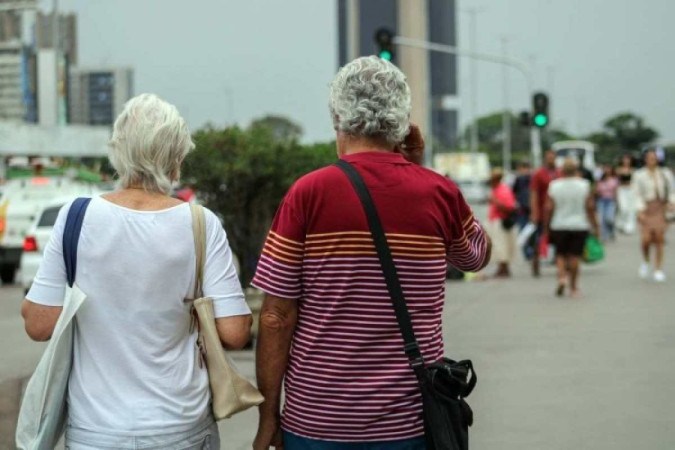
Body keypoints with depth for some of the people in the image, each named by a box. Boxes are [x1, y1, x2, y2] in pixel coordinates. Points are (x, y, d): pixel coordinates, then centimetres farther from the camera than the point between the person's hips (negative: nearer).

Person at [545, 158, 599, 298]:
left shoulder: (554, 186, -4)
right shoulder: (584, 185, -4)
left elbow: (549, 208, -4)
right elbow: (590, 207, -4)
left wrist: (546, 227, 4)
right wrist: (594, 226, 4)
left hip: (559, 226, 0)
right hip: (579, 225, 0)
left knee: (560, 254, 12)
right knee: (574, 255, 4)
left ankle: (562, 277, -11)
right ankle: (573, 288, 7)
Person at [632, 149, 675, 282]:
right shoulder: (639, 175, 0)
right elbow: (637, 194, -4)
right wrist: (640, 210, -14)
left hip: (661, 207, 1)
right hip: (646, 208, -1)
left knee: (659, 238, -4)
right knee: (646, 239, -10)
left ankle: (659, 270, 4)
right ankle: (646, 262, 20)